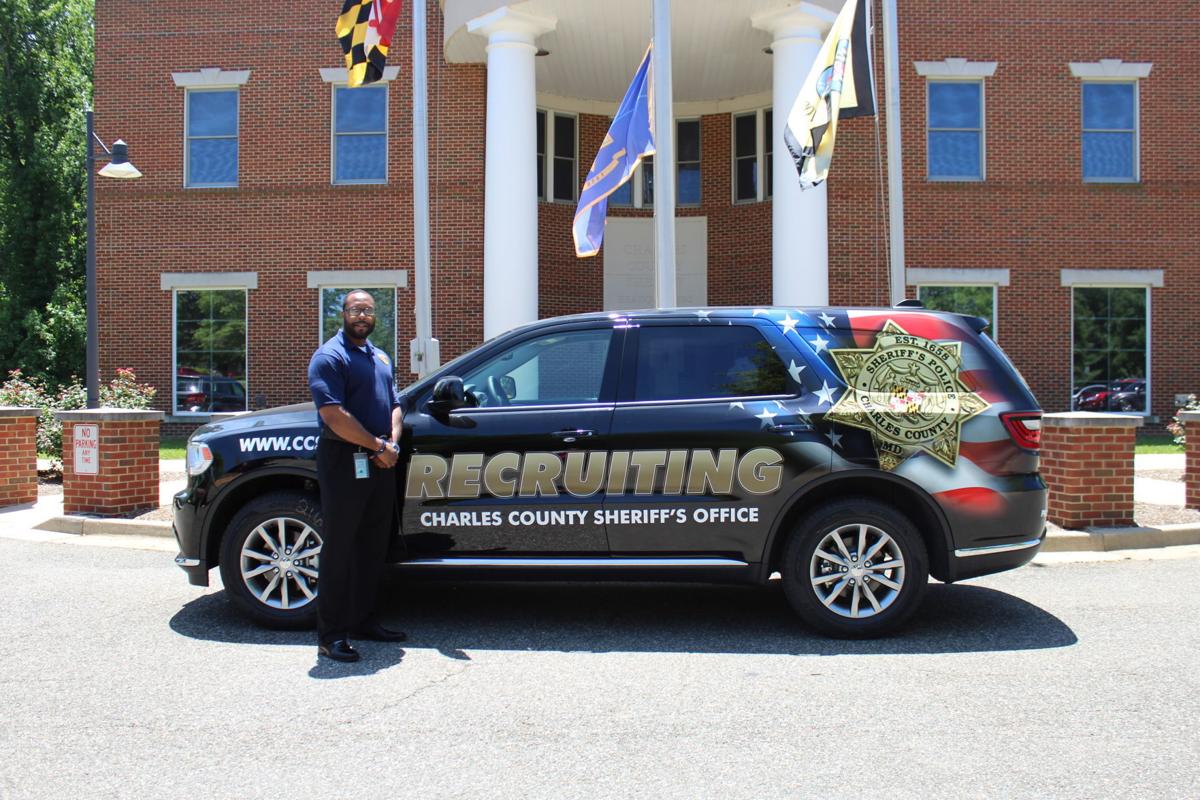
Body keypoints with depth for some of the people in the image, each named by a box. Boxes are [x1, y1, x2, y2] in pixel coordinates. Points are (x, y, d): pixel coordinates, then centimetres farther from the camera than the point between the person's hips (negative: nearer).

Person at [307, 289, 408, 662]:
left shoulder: (380, 357, 19)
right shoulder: (329, 356, -8)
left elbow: (394, 405, 17)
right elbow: (334, 415, -18)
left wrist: (393, 444, -2)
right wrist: (378, 445, -15)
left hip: (380, 465, 8)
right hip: (344, 462, -8)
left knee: (373, 546, 13)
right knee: (339, 548, -3)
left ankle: (362, 620, 25)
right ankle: (331, 634, 3)